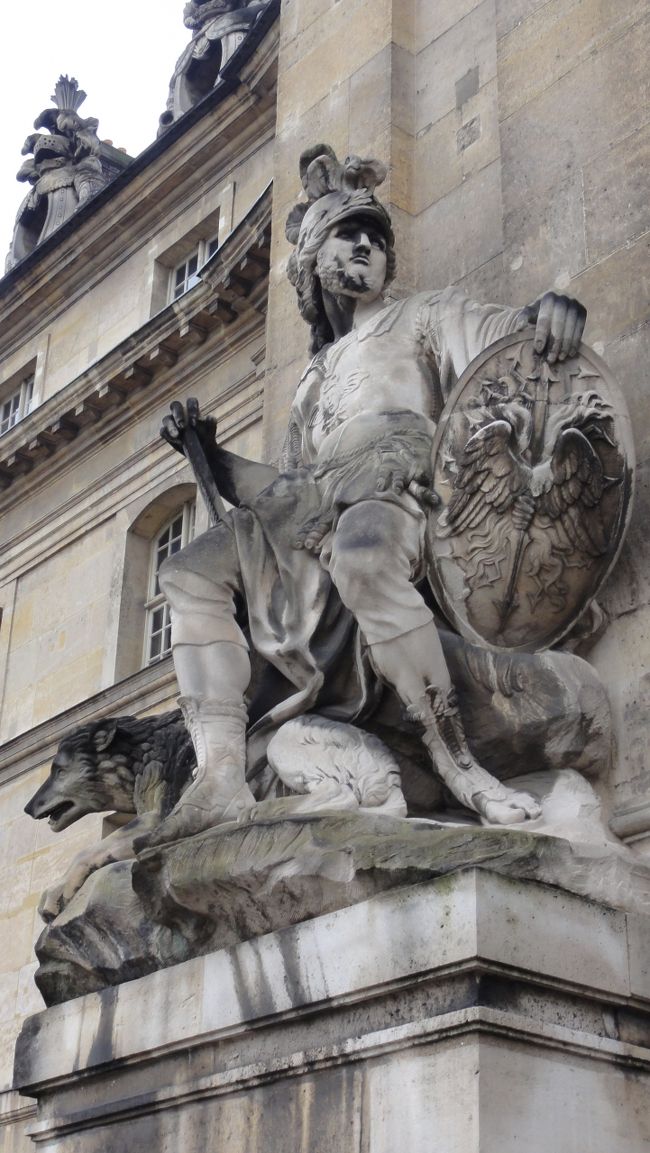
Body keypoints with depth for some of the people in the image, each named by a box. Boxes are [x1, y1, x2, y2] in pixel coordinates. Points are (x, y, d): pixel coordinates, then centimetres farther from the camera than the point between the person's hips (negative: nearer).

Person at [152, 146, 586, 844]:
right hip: (310, 512, 6)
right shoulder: (316, 374, 35)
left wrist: (550, 307, -20)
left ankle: (456, 761, -36)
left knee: (360, 552, -41)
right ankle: (221, 778, -24)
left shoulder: (423, 318, 22)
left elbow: (508, 331, 4)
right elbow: (285, 482, 30)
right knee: (190, 573, -10)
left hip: (392, 493, -6)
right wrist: (211, 457, 16)